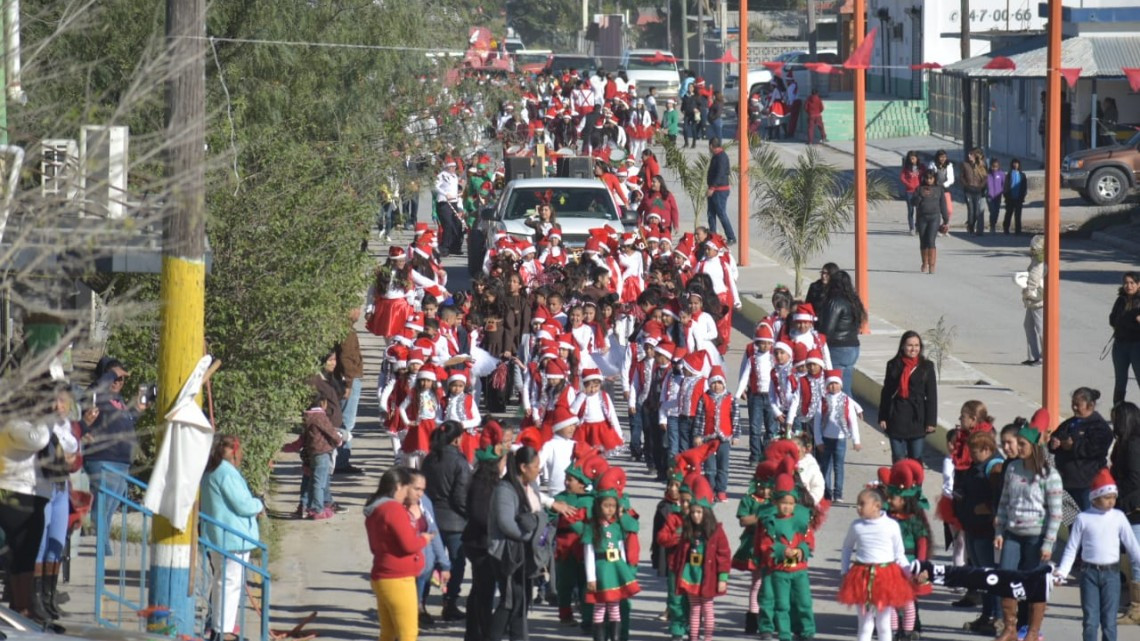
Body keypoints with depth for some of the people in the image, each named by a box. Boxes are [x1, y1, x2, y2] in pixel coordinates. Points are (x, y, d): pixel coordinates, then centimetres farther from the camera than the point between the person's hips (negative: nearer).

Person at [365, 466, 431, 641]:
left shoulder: (374, 511, 13)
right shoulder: (394, 509, -18)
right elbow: (409, 544, -22)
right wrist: (423, 539, 0)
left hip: (381, 578, 10)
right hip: (398, 580, -10)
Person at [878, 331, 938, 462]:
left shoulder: (926, 367, 1)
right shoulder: (893, 365, 5)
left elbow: (932, 396, 1)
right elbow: (886, 392, 8)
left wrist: (931, 421, -4)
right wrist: (882, 417, 4)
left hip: (917, 419, -1)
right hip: (897, 417, 1)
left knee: (916, 459, 2)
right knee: (898, 459, 3)